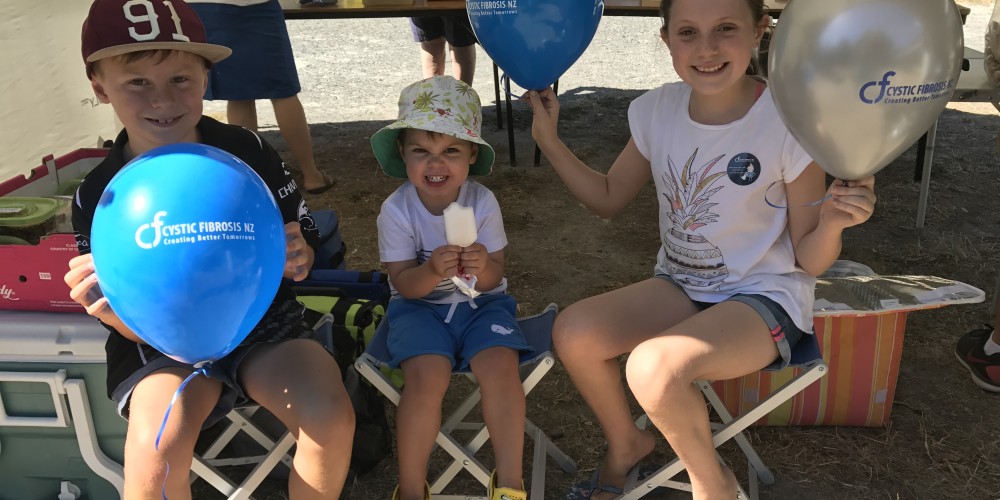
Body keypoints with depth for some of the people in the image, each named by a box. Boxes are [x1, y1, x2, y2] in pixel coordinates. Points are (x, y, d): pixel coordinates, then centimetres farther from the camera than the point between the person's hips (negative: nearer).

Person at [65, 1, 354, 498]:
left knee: (330, 416, -27)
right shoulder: (98, 196, -7)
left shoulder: (248, 152, -7)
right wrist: (114, 312, -27)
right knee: (155, 451, -31)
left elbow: (301, 244, 5)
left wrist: (296, 259, -20)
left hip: (262, 320, 1)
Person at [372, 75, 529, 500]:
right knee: (427, 377, -28)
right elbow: (404, 284, -12)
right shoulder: (396, 210, -14)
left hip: (480, 302, 1)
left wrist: (482, 267, -32)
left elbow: (494, 278, -8)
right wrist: (433, 271, -34)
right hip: (420, 305, -1)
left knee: (500, 367, -26)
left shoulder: (483, 202, -11)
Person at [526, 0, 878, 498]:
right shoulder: (657, 111, -4)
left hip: (765, 297, -5)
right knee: (573, 332, -18)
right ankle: (625, 443, 12)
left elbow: (809, 260, -10)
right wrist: (549, 140, -3)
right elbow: (608, 197, 9)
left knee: (653, 366, -32)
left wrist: (831, 223, -32)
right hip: (680, 287, 5)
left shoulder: (790, 121, -18)